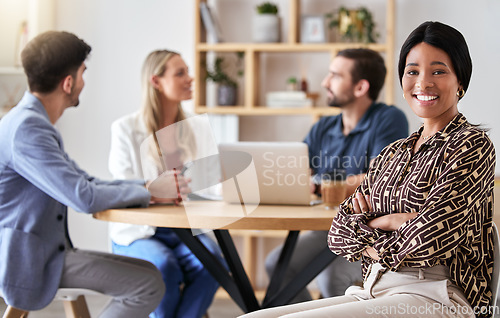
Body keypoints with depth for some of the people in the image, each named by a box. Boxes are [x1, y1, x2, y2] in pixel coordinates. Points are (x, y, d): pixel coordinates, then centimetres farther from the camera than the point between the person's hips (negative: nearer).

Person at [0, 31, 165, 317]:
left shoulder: (35, 123, 13)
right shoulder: (25, 129, -21)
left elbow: (86, 183, 16)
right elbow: (84, 198, -26)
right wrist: (148, 192, -11)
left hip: (48, 250, 10)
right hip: (28, 263, -10)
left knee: (149, 273, 8)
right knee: (149, 286, -15)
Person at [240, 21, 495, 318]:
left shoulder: (472, 144, -2)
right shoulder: (392, 154, 19)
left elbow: (429, 240, -13)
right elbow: (339, 233, 11)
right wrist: (387, 221, -7)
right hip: (375, 292, 7)